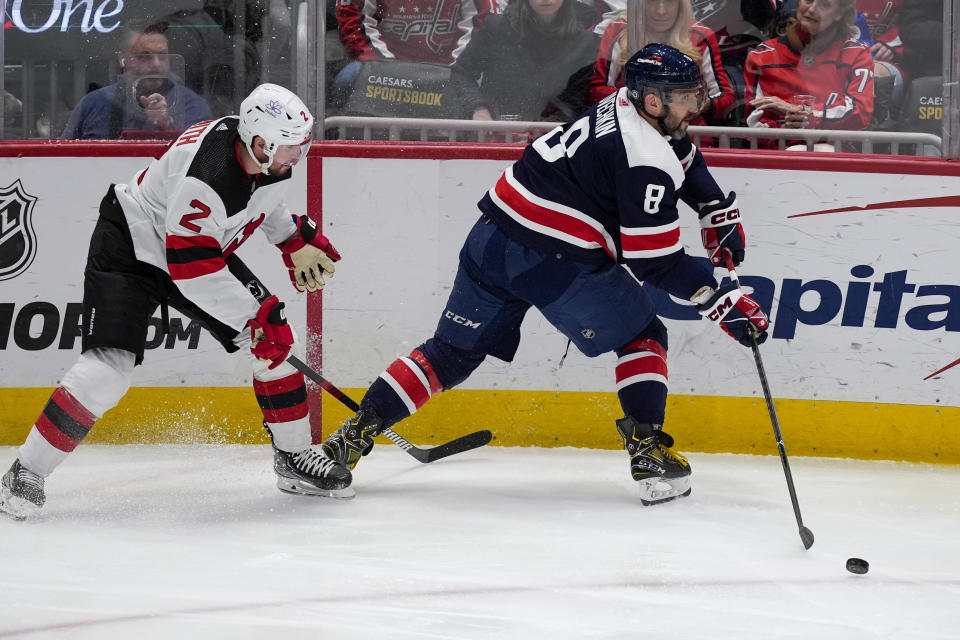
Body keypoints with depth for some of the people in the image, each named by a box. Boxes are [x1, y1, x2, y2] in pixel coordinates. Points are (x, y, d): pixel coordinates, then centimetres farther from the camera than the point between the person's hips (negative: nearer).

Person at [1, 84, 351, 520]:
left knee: (275, 338, -1)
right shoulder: (206, 175, -38)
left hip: (205, 247, 8)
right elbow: (192, 269, -35)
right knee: (111, 364, -21)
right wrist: (251, 317, -30)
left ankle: (292, 456, 14)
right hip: (129, 249, -8)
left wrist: (296, 241, 14)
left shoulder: (271, 156, -12)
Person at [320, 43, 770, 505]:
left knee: (453, 351, 16)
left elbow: (681, 153, 34)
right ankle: (648, 452, 0)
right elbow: (654, 261, -14)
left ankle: (355, 434, 9)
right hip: (555, 261, -8)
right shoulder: (647, 162, -14)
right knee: (642, 336, 12)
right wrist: (720, 301, -12)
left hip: (493, 236, 8)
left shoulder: (625, 105, 14)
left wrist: (719, 210, 29)